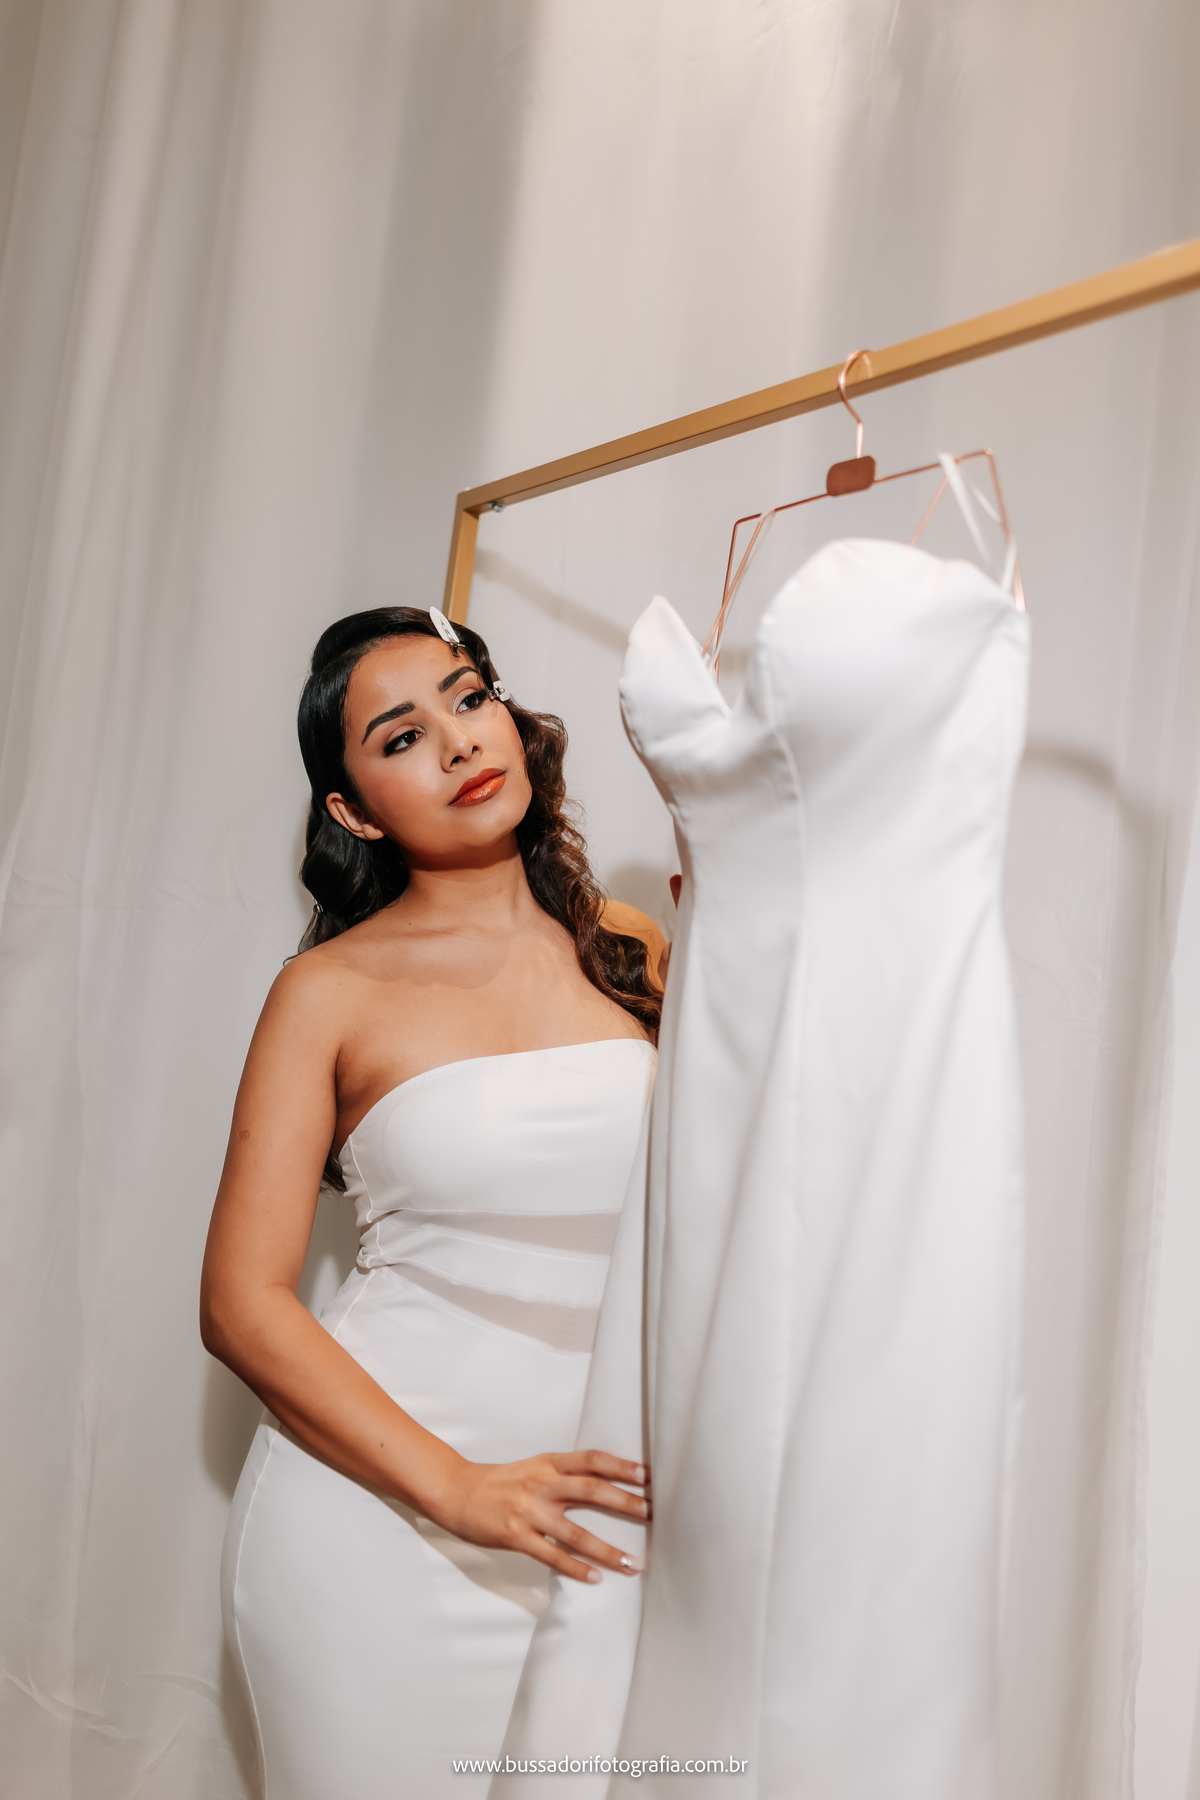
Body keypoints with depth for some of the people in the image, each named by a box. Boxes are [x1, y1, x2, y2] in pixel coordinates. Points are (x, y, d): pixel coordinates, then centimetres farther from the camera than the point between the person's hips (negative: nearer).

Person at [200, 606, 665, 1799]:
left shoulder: (630, 951, 4)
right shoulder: (334, 991, -5)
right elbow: (241, 1302, -8)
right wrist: (458, 1488, -17)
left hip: (585, 1518, 3)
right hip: (373, 1508, -2)